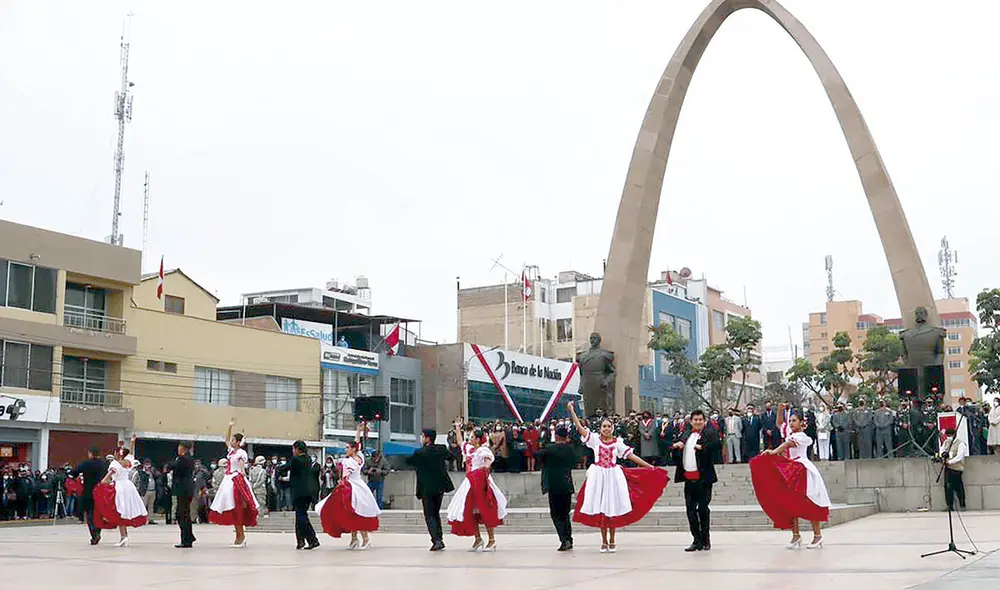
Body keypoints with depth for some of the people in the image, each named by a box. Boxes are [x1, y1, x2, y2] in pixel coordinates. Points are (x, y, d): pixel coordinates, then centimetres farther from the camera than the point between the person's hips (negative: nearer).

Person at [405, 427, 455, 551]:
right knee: (436, 513, 19)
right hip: (440, 486, 5)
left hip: (427, 489, -5)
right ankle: (439, 539, 16)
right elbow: (452, 456, 15)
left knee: (429, 515, 1)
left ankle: (436, 541, -13)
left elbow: (407, 461, 2)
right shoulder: (442, 449, -3)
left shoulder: (419, 453, -14)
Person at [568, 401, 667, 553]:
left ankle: (611, 541, 14)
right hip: (598, 475, 0)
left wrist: (649, 466, 2)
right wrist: (571, 411, -10)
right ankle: (604, 541, 12)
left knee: (612, 508, 1)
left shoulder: (617, 442, 5)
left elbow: (631, 455, 5)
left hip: (613, 476, 0)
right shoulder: (595, 439, 3)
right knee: (600, 509, 2)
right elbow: (580, 428, -3)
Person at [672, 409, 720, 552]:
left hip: (703, 478, -6)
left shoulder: (709, 433, -2)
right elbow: (677, 444, 25)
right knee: (690, 510, 6)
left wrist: (702, 447, -31)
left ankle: (705, 540, 10)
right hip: (689, 478, 6)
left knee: (703, 509, -1)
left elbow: (718, 444, -19)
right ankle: (697, 540, 14)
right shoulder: (686, 433, 17)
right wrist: (676, 445, 2)